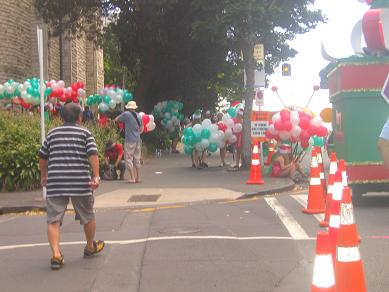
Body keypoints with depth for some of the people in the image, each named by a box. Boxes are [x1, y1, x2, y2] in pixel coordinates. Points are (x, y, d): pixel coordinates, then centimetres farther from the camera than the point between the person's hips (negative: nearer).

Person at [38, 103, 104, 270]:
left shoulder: (52, 134, 13)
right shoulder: (85, 133, 4)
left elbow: (42, 157, 17)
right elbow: (93, 155, -9)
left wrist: (44, 176, 30)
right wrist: (96, 176, -10)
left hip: (55, 183, 2)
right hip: (80, 182, -1)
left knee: (53, 220, 2)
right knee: (88, 216, 18)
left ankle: (56, 254, -13)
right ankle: (90, 247, 35)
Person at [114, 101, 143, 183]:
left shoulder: (126, 114, -7)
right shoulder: (139, 116, 12)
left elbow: (116, 120, 1)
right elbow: (141, 128, 17)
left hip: (129, 140, -6)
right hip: (138, 139, 6)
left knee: (129, 159, -1)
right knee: (137, 159, 13)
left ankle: (132, 178, -4)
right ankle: (138, 177, 16)